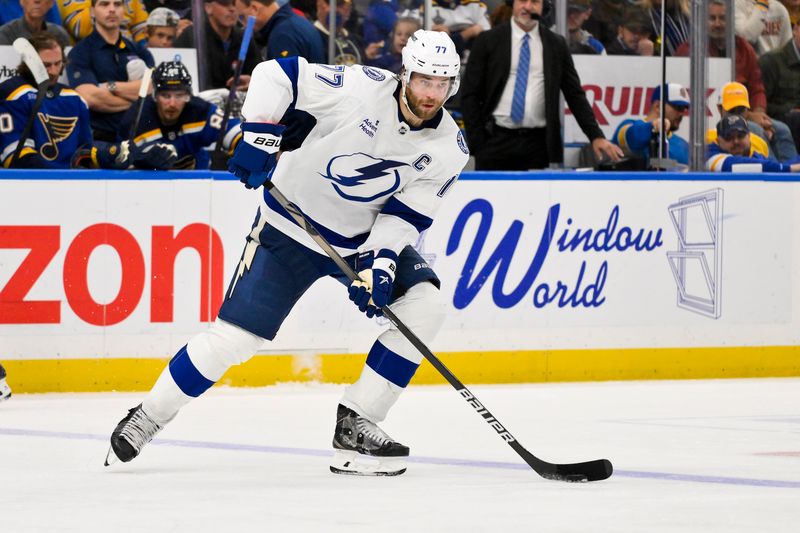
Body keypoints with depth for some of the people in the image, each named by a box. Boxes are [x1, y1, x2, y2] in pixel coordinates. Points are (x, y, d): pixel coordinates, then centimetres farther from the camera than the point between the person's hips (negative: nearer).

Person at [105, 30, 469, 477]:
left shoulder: (450, 149, -10)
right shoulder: (362, 88, -22)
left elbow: (406, 215, -10)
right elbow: (276, 74, -18)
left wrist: (379, 261, -25)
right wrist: (259, 135, -25)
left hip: (367, 237, 4)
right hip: (292, 225, -4)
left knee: (425, 307, -16)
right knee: (235, 335, -9)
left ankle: (356, 424, -8)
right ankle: (147, 418, 9)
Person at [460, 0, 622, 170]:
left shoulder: (556, 45, 8)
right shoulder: (488, 41, 3)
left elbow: (575, 95, 9)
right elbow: (470, 95, 3)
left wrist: (596, 137, -2)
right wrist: (477, 143, -5)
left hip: (539, 144, 1)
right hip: (496, 141, -1)